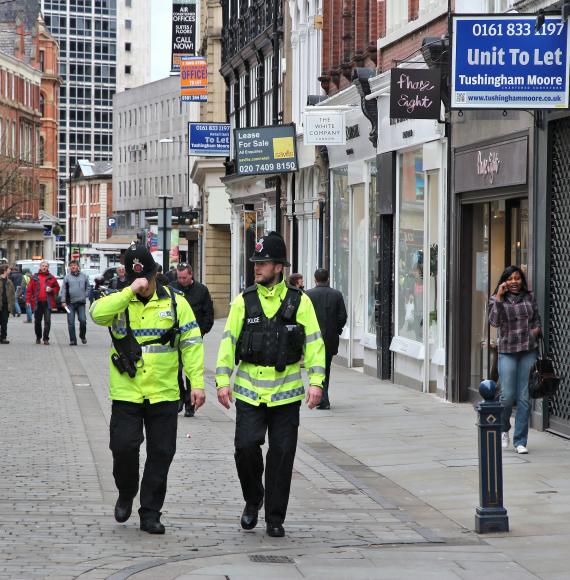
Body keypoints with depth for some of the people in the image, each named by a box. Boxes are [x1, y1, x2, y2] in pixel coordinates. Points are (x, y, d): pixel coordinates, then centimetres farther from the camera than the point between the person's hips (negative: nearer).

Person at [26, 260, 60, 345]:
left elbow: (57, 288, 13)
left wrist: (52, 290, -8)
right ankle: (38, 337, 25)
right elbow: (29, 289, 6)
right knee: (37, 321, 10)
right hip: (37, 303, 1)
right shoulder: (35, 277, 7)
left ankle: (46, 338, -4)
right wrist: (28, 300, -2)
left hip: (47, 303, -1)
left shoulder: (51, 278, 6)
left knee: (47, 321, -8)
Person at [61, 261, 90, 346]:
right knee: (71, 322, -1)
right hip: (70, 303, 0)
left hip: (81, 303, 0)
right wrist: (63, 301, -4)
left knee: (83, 320, -9)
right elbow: (63, 290, 4)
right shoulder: (67, 277, 6)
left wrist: (85, 296, 4)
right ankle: (73, 340, 4)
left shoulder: (83, 276, 10)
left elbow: (87, 287, 18)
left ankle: (82, 336, 15)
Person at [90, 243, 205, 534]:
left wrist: (197, 382, -3)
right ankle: (126, 494, 22)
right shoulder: (118, 301, 2)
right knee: (124, 447, -7)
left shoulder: (175, 302, 4)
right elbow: (97, 314, -21)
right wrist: (129, 292, -26)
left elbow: (191, 344, 4)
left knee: (161, 455, 3)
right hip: (126, 393, -1)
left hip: (164, 395, 1)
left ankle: (150, 513, 14)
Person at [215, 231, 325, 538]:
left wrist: (316, 381, -9)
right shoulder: (244, 301, 5)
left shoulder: (300, 302, 2)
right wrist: (223, 381, -3)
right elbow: (228, 341, 5)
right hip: (249, 391, 1)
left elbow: (314, 343, 2)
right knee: (246, 447, -9)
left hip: (286, 393, 0)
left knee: (282, 455, 2)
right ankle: (252, 501, 18)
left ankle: (275, 518, 14)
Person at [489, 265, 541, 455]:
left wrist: (537, 330, -3)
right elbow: (494, 321, -12)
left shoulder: (529, 298, 10)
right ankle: (503, 429, 24)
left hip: (529, 351, 2)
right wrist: (499, 297, -16)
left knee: (525, 397, 0)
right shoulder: (496, 299, 4)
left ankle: (520, 441, 7)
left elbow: (537, 320, 19)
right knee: (508, 395, -5)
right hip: (507, 352, -2)